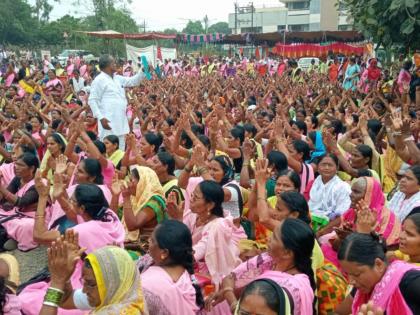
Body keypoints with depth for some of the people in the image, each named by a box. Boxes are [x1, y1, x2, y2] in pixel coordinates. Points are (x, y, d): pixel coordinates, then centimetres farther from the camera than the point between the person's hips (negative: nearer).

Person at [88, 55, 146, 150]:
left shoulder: (118, 78, 16)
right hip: (108, 122, -8)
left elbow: (133, 81, 27)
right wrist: (101, 117, -20)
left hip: (121, 121, 8)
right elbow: (92, 100, -11)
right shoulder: (99, 80, -7)